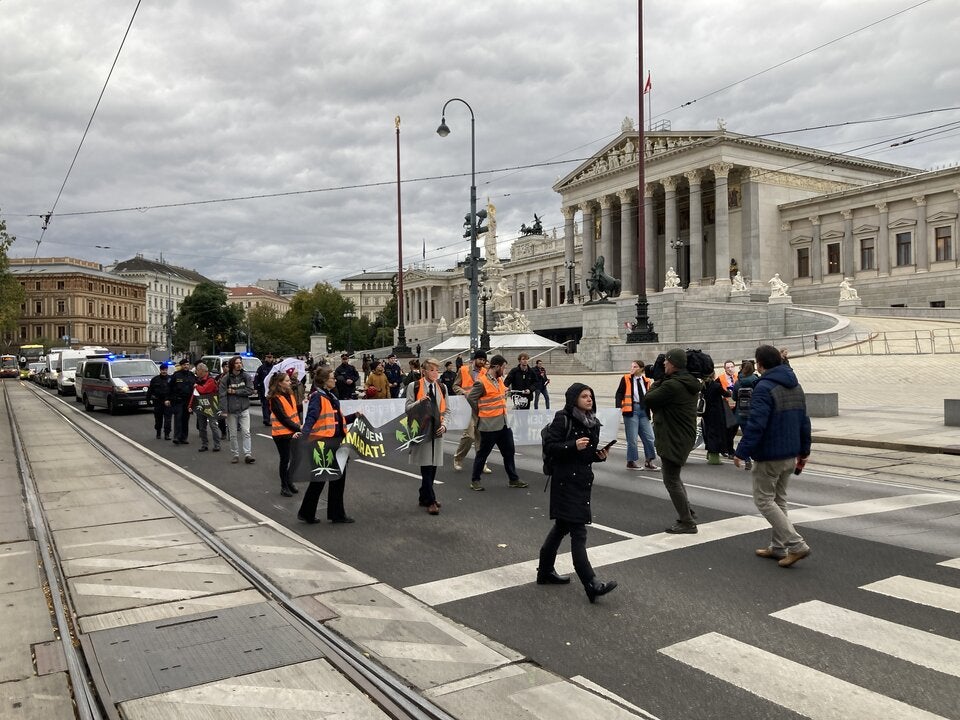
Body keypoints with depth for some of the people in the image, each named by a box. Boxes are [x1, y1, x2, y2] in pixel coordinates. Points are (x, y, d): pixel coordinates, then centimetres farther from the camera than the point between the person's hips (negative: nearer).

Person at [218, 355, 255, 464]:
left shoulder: (245, 376, 2)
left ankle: (247, 454, -4)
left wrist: (235, 391, -11)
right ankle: (235, 455, 17)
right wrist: (224, 410, -15)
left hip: (244, 409, 1)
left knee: (246, 432, -5)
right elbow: (222, 395, -9)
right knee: (233, 434, 7)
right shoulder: (226, 378, -5)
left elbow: (250, 390, -7)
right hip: (231, 410, -1)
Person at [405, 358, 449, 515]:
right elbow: (408, 408, -4)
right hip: (421, 430, -5)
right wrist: (420, 401, -21)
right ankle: (430, 501, -3)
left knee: (433, 466, 7)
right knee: (426, 466, -8)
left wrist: (444, 424, -1)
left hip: (437, 431, 5)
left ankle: (424, 497, 20)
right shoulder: (414, 386, -2)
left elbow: (445, 410, 15)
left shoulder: (442, 387, 12)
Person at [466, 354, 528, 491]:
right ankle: (475, 480, 16)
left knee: (509, 452, 13)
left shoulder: (499, 379, 10)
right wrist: (480, 412, -4)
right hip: (489, 424, -8)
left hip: (504, 422, 8)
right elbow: (470, 397, -13)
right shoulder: (482, 382, -16)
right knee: (483, 453, 3)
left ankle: (514, 479, 24)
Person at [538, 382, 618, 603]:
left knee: (562, 526, 18)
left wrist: (600, 454, 1)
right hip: (566, 481, -9)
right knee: (578, 531, -10)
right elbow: (549, 446, -15)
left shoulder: (593, 423, 11)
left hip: (583, 480, 9)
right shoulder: (563, 419, -11)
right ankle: (591, 585, -12)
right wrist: (573, 445, -26)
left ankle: (545, 571, 31)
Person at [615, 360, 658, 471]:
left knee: (649, 438, 5)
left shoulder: (646, 381, 10)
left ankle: (649, 462, 17)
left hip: (643, 411, 4)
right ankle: (631, 462, 11)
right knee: (632, 438, -2)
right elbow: (619, 394, -3)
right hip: (631, 410, -4)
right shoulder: (626, 379, 1)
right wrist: (619, 407, -16)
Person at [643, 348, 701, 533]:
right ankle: (688, 513, 31)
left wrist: (658, 381, -2)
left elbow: (648, 399, -14)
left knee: (671, 480, -1)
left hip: (673, 440, -10)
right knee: (673, 477, 24)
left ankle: (687, 522, 4)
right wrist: (662, 381, 4)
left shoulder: (672, 385, -24)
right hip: (683, 437, 10)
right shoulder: (690, 383, 9)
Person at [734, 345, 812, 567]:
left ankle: (796, 545, -7)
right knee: (779, 499, 18)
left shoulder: (764, 388, -18)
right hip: (791, 455, 9)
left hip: (769, 456, -9)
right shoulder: (796, 386, 9)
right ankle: (778, 547, 23)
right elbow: (804, 422, 14)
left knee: (764, 500, 1)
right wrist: (804, 451, 21)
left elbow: (756, 424, -25)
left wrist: (741, 453, -21)